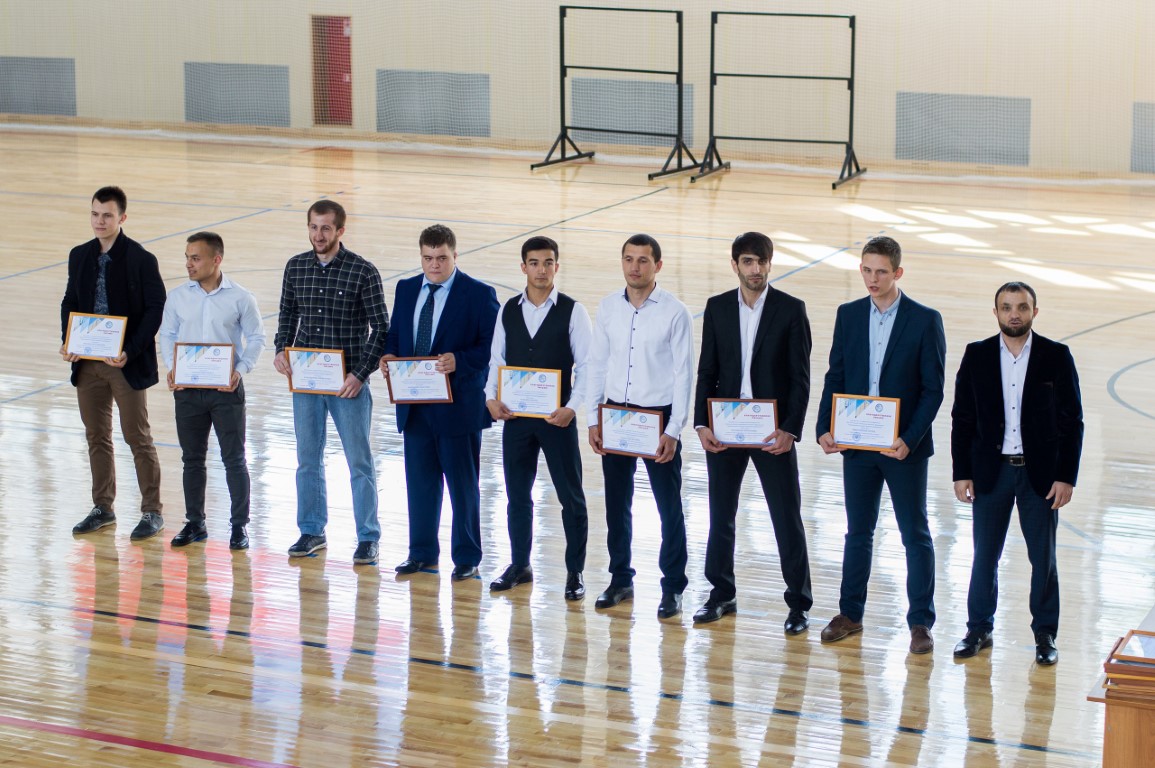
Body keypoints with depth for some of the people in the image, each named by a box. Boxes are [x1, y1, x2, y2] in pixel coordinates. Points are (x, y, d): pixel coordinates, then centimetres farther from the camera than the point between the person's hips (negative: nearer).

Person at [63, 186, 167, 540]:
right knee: (96, 437, 13)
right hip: (88, 362, 5)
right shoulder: (80, 256, 7)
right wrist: (67, 342, -3)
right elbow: (70, 302, 14)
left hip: (128, 364, -5)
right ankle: (103, 507, 24)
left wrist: (130, 352, -19)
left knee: (138, 437, 1)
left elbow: (156, 309, -11)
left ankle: (152, 511, 9)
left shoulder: (141, 259, -10)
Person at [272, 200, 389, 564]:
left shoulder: (363, 271, -9)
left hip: (348, 382, -4)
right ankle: (311, 531, 24)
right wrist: (281, 349, -1)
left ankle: (368, 538, 11)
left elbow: (380, 327, -7)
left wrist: (360, 374, -14)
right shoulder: (295, 267, 4)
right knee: (308, 459, 12)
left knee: (359, 462, 2)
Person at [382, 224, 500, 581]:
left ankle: (467, 558, 13)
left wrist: (459, 361, -25)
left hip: (458, 406, -5)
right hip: (414, 406, 5)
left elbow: (492, 346, -11)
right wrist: (390, 355, -5)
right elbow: (395, 334, 17)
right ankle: (422, 552, 24)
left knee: (463, 485, 4)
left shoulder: (479, 294, -6)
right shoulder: (406, 290, 11)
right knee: (420, 482, 13)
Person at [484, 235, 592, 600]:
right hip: (515, 416, 3)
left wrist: (572, 407, -18)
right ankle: (519, 564, 25)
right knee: (517, 495, 12)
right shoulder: (508, 311, 5)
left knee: (571, 497, 2)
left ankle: (575, 571, 13)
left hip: (557, 418, -3)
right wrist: (491, 398, -7)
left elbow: (586, 365, -7)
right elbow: (497, 359, 9)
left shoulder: (573, 312, -6)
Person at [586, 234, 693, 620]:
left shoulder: (675, 312, -10)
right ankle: (620, 579, 24)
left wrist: (673, 431, -13)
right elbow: (597, 364, 7)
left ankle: (672, 587, 12)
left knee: (669, 505, 3)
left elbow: (683, 373, -9)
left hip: (658, 415, -4)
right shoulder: (608, 308, 2)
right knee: (617, 503, 12)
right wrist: (594, 419, 3)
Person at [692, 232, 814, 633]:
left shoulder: (791, 310, -4)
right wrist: (701, 424, -5)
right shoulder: (717, 308, 4)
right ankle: (722, 593, 25)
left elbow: (801, 377, -6)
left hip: (772, 431, -3)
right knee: (720, 517, 11)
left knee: (787, 520, 1)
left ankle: (799, 603, 11)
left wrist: (790, 430, -14)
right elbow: (707, 371, 5)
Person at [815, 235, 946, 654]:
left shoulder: (925, 320, -7)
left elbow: (933, 389, -8)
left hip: (904, 447, -3)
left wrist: (910, 440, -17)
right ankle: (850, 613, 24)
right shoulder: (849, 315, 5)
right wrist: (825, 428, -6)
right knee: (858, 532, 13)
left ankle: (921, 622, 12)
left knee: (915, 536, 5)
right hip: (855, 445, 4)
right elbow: (835, 378, 7)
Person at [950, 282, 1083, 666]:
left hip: (1040, 472, -1)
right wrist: (962, 473, -3)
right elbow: (962, 418, 3)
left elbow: (1072, 421, -2)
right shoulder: (977, 355, 1)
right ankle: (979, 630, 20)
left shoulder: (1057, 357, -3)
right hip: (990, 471, 1)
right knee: (985, 555, 7)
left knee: (1043, 558, 6)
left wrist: (1066, 476, -7)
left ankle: (1045, 634, 17)